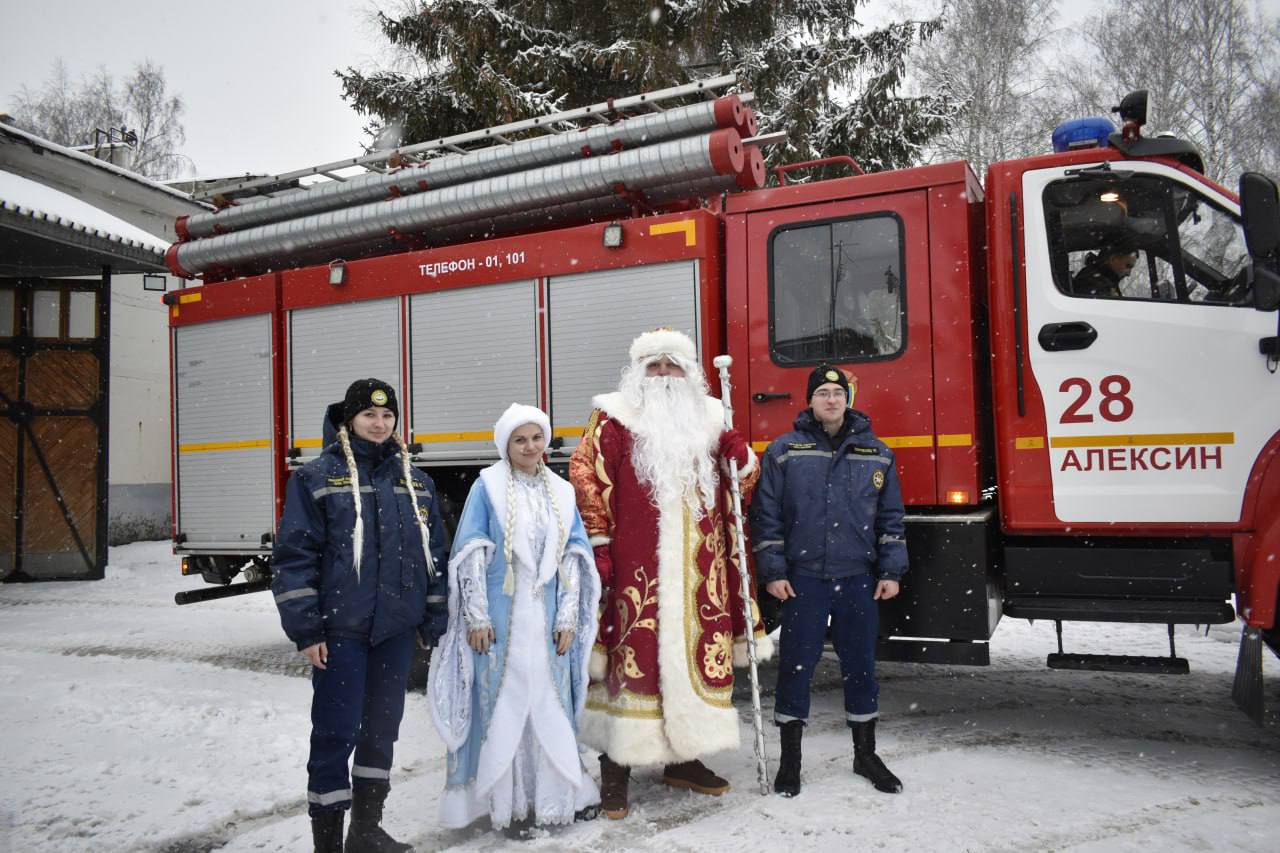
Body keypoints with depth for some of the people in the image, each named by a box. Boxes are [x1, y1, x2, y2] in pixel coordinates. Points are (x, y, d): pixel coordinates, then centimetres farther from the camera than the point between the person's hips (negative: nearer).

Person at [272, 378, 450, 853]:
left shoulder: (414, 481, 10)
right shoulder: (317, 477, -3)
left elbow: (436, 555, 13)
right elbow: (293, 557, -6)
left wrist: (436, 623, 9)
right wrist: (305, 629, -10)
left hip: (396, 628, 5)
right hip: (341, 629, -5)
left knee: (382, 725, 14)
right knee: (336, 731, -1)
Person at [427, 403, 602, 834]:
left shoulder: (561, 492, 10)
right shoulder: (488, 486, -2)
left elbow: (575, 556, 8)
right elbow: (470, 554, -5)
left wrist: (568, 617, 2)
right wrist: (477, 616, -10)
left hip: (546, 617, 4)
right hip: (500, 615, -3)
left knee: (550, 702, 10)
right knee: (503, 704, 3)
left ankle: (558, 793, 23)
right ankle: (508, 802, 15)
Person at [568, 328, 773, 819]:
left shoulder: (709, 418, 16)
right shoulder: (615, 417, 3)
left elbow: (741, 483, 22)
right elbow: (586, 476, -4)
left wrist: (741, 456, -1)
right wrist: (598, 544, -11)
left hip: (698, 566, 5)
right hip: (637, 565, -4)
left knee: (696, 653, 10)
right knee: (633, 655, -5)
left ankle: (683, 759, 26)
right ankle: (615, 770, 7)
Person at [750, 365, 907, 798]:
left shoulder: (876, 454, 8)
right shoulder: (783, 452, 0)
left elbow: (891, 517, 10)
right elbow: (766, 516, 0)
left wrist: (891, 571, 5)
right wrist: (773, 572, -5)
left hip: (858, 580, 2)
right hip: (802, 580, -2)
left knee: (861, 666, 11)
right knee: (796, 666, 3)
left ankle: (865, 754, 28)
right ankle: (790, 759, 17)